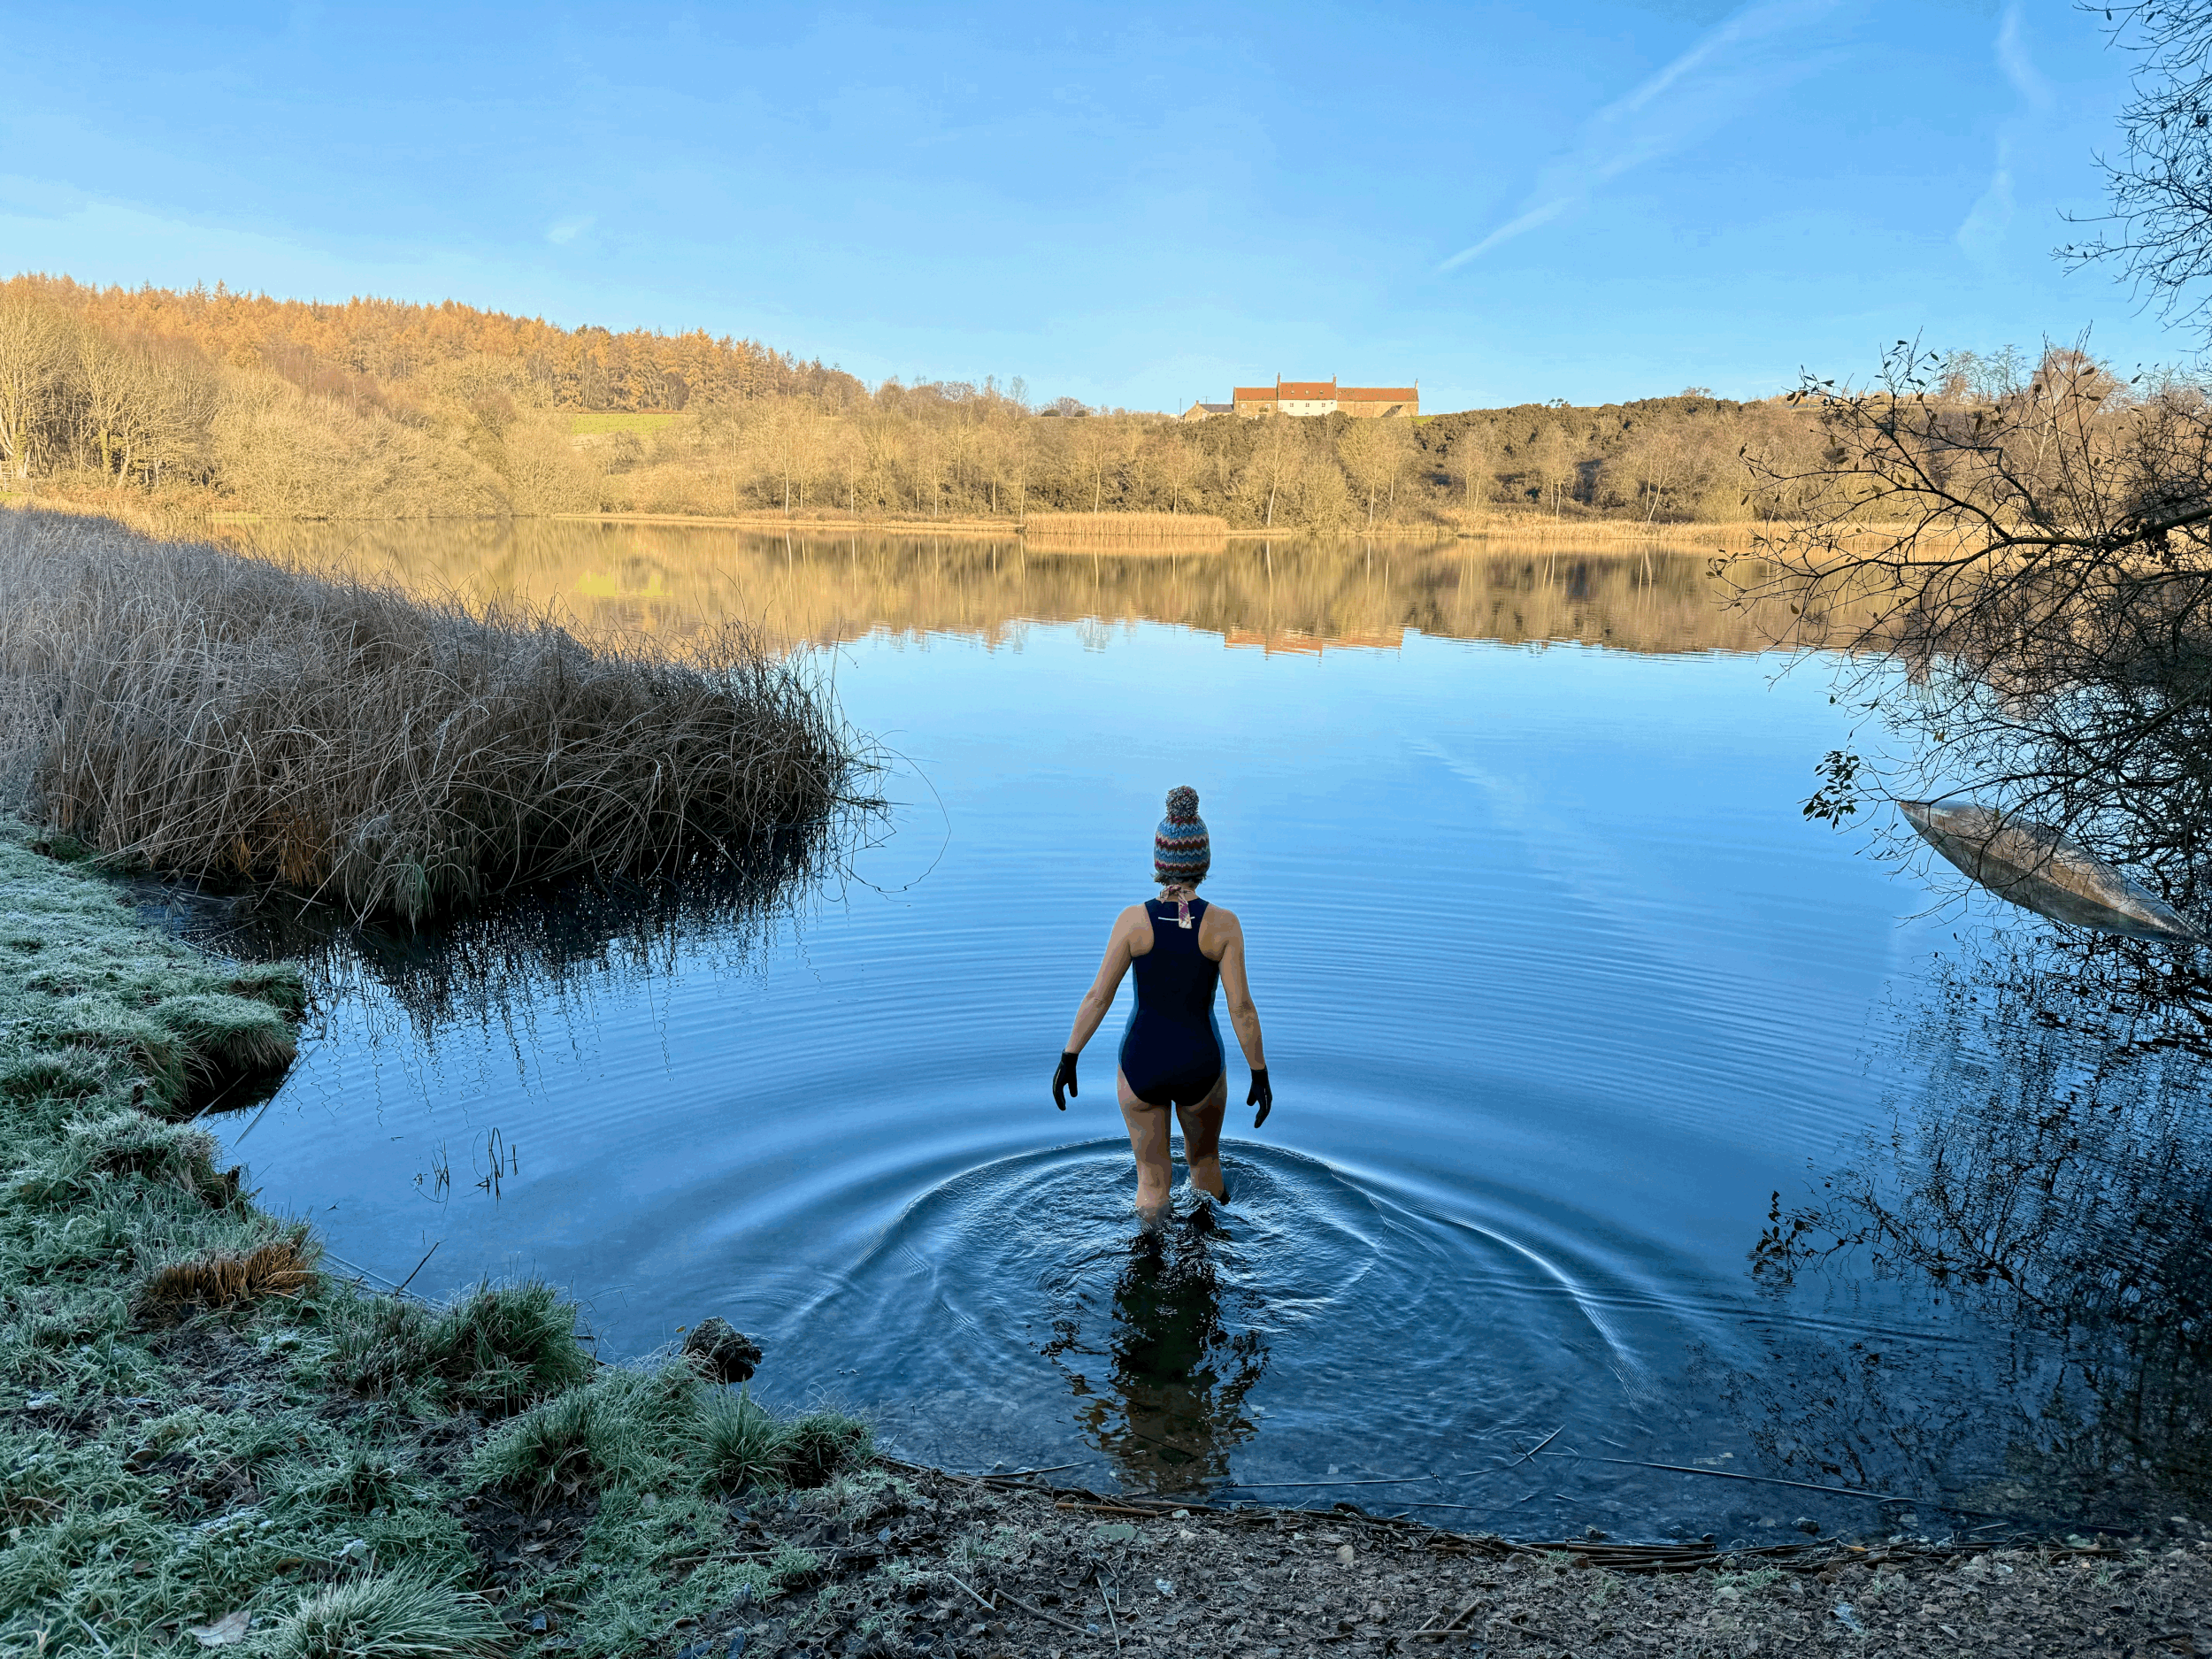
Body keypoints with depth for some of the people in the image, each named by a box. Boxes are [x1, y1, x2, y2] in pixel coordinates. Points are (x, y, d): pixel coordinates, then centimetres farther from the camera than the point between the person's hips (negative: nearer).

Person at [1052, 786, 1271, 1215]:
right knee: (1205, 1160, 29)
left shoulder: (1133, 919, -14)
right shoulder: (1223, 923, -15)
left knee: (1152, 1179, 17)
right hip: (1200, 1067, 1)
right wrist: (1260, 1075, -2)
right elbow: (1241, 1009, -13)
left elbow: (1097, 997, -11)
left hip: (1141, 1066, 0)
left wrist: (1068, 1060, 0)